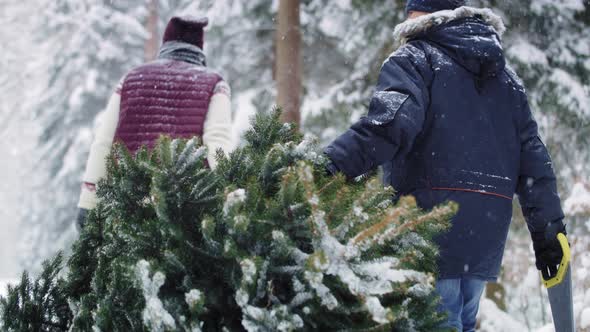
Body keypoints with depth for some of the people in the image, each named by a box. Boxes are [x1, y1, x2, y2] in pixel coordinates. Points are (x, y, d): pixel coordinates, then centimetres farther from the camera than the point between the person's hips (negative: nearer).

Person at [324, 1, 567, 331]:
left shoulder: (415, 60, 0)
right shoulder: (507, 77, 21)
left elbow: (390, 123, -20)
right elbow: (533, 158, 18)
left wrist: (327, 167, -28)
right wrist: (549, 230, 20)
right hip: (488, 236, 7)